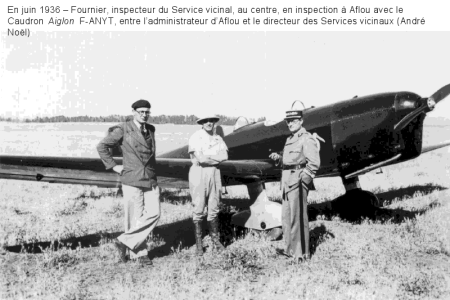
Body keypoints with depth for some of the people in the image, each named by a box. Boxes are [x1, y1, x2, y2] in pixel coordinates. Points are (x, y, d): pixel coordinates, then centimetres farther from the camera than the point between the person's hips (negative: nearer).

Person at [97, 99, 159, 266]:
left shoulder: (150, 130, 13)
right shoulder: (123, 130, -5)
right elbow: (101, 146, -2)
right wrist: (113, 166, -5)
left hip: (151, 179, 6)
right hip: (132, 180, -5)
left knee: (154, 213, -5)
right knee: (136, 217, -1)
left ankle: (125, 242, 8)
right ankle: (139, 253, 15)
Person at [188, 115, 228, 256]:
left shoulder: (218, 138, 12)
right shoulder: (196, 137, -5)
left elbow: (225, 155, -3)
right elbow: (200, 158, -17)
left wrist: (207, 157, -12)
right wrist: (216, 158, -5)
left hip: (214, 173, 4)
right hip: (199, 173, -4)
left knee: (214, 209, 9)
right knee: (199, 209, -1)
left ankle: (215, 240, 17)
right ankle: (198, 243, 7)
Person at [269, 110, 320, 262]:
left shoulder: (307, 139, -10)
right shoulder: (290, 139, 18)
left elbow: (314, 162, -16)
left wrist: (304, 178, -19)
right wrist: (279, 156, 10)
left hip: (298, 180, -9)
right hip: (287, 181, 10)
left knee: (298, 217, -5)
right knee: (286, 216, 15)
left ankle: (302, 252, 3)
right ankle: (291, 249, 28)